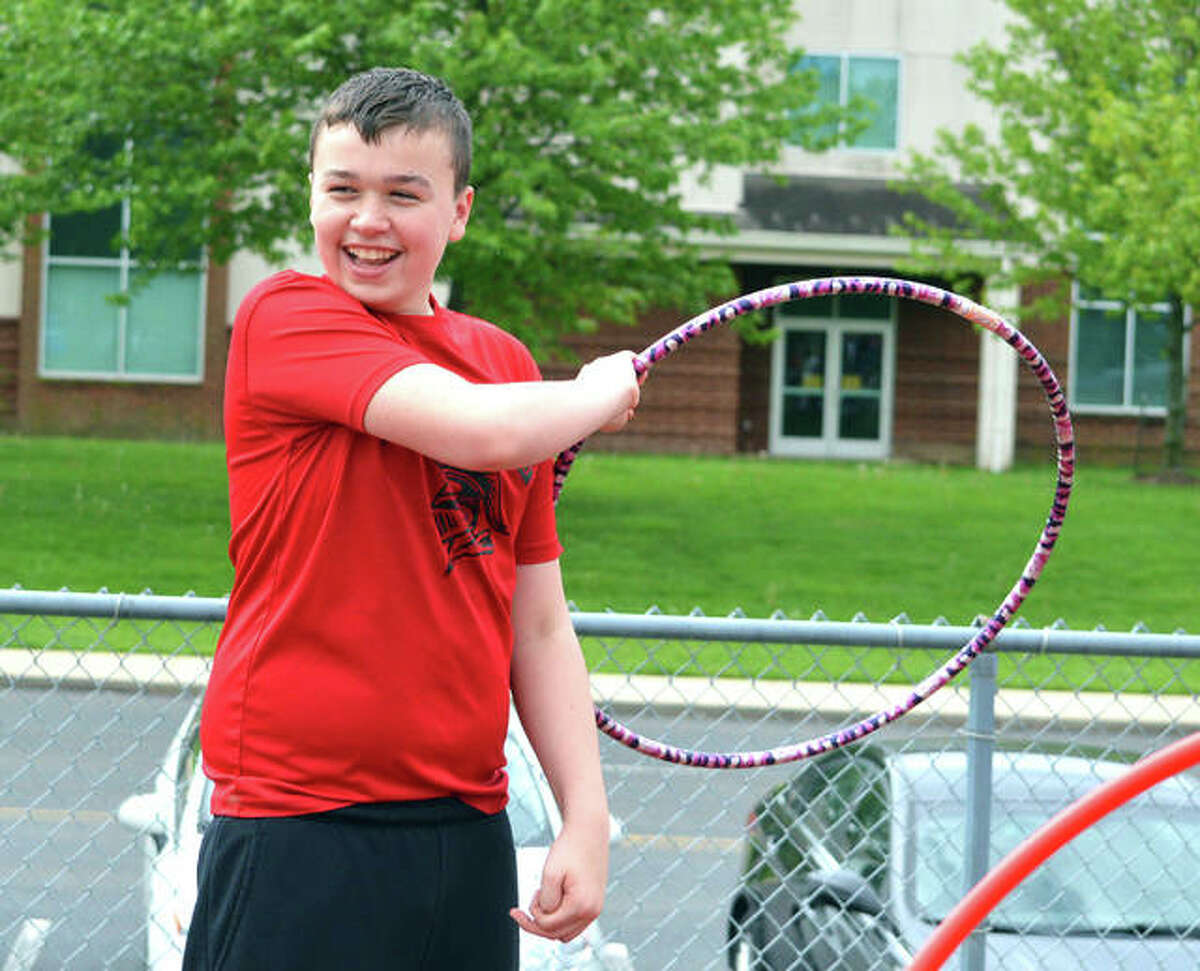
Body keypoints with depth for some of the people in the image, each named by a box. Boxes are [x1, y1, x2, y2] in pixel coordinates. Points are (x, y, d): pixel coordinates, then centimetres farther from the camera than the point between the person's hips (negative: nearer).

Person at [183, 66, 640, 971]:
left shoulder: (508, 366, 12)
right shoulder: (285, 316, -6)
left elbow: (538, 627, 14)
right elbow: (481, 429, -21)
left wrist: (587, 815, 4)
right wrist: (604, 389, -1)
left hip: (467, 828, 6)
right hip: (300, 822, -5)